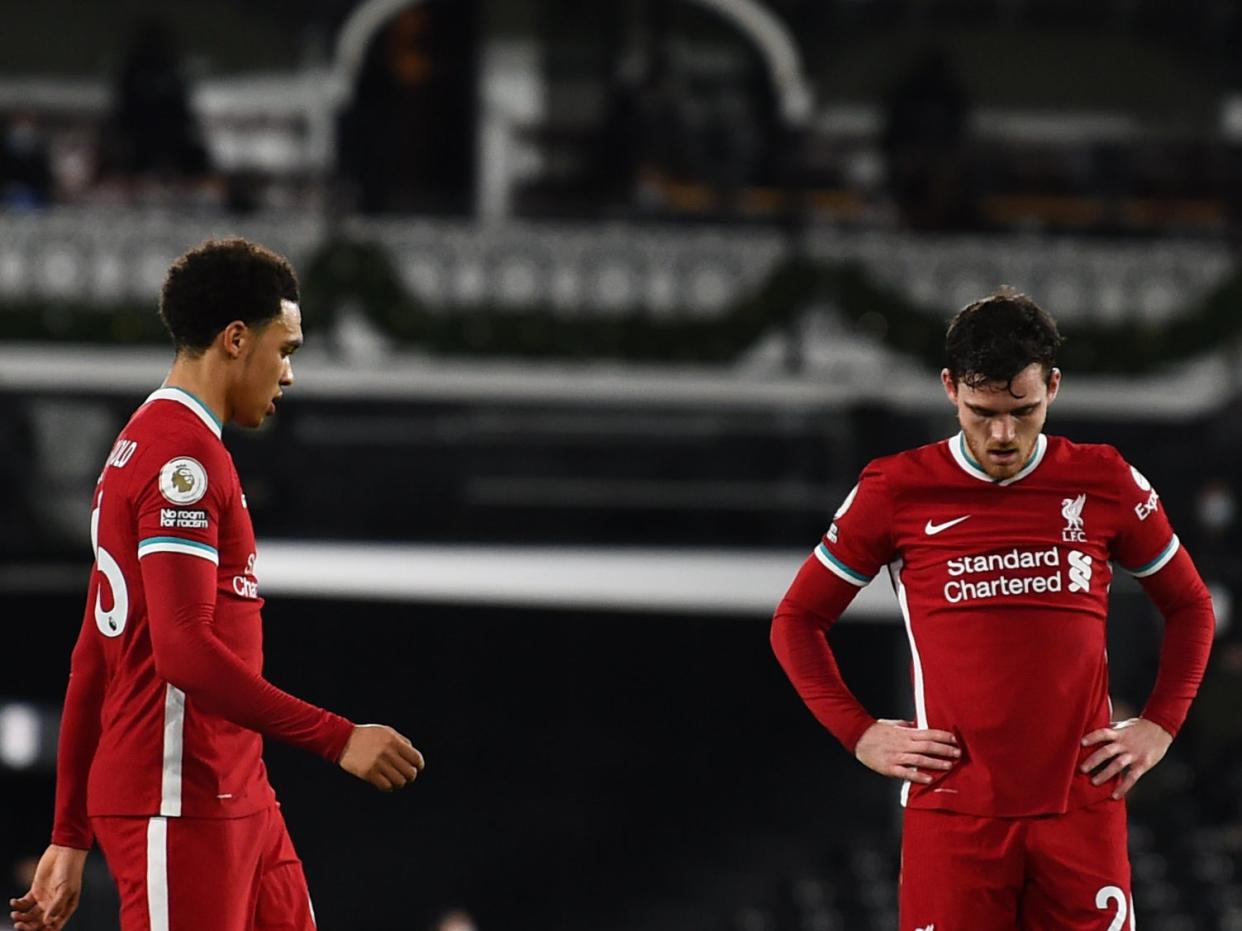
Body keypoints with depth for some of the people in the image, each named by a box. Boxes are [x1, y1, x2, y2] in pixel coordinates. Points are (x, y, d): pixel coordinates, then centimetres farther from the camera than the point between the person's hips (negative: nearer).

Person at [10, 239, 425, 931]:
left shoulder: (145, 447, 20)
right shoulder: (186, 454, -13)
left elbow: (93, 660, 21)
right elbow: (183, 650, -23)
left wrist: (71, 837, 23)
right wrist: (339, 739, -24)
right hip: (180, 807, -10)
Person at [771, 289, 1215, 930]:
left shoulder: (1106, 485, 7)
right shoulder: (896, 491, 3)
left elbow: (1189, 607, 20)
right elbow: (796, 620, 12)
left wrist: (1159, 725, 8)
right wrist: (859, 733, 2)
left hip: (1082, 808, 1)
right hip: (952, 816, -1)